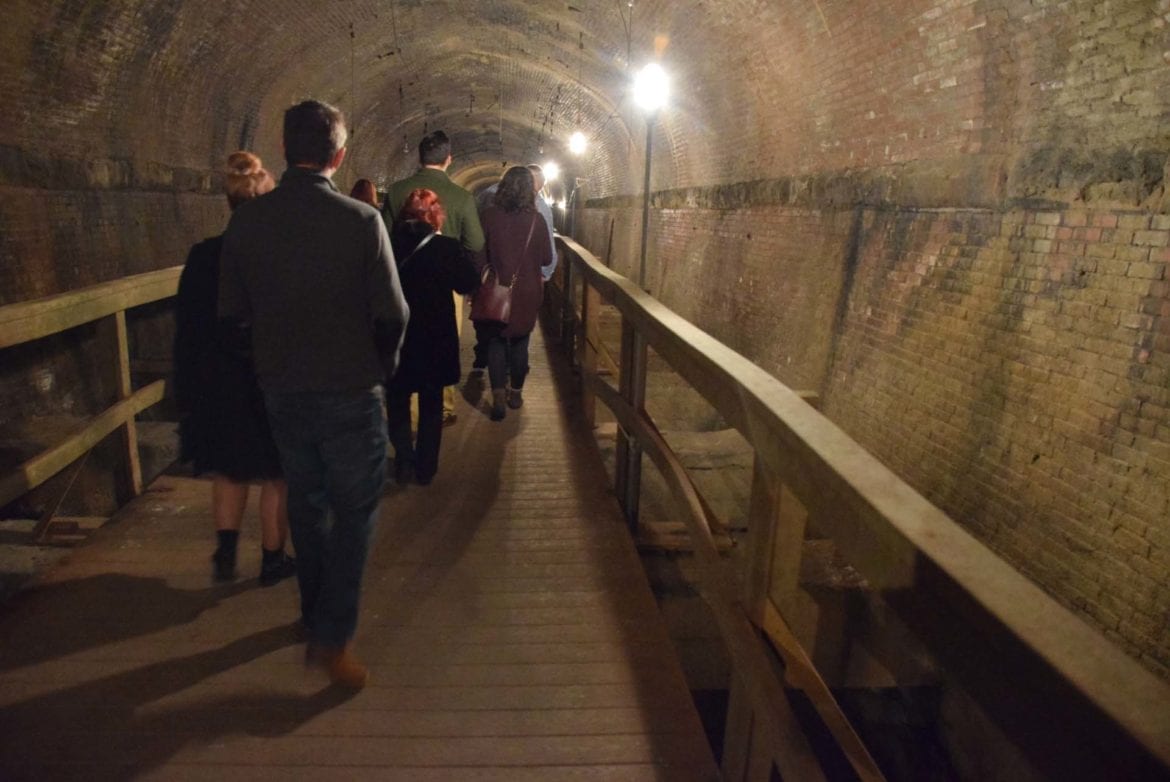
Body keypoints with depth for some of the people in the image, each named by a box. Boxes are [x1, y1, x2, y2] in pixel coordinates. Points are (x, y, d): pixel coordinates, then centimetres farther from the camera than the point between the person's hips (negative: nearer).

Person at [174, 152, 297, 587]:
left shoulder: (204, 256, -5)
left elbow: (187, 329, -1)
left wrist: (187, 390, 7)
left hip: (220, 384, 3)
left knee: (230, 472, 22)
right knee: (275, 477, 12)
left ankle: (226, 555, 23)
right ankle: (272, 561, 22)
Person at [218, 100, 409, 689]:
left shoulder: (245, 221, -4)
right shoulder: (361, 221, -15)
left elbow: (232, 310, 1)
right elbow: (392, 313, -13)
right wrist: (382, 366, 5)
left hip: (281, 390, 4)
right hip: (349, 391, -4)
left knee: (306, 502, 20)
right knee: (354, 510, 9)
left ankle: (316, 616, 36)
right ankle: (333, 637, 4)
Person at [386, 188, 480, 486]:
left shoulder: (388, 244, -9)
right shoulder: (447, 247, -14)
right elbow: (468, 283, -5)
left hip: (396, 337, 1)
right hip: (435, 338, -1)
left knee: (397, 402, 18)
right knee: (431, 404, 14)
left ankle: (404, 463, 18)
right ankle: (425, 467, 20)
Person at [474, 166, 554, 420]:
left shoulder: (489, 215, -9)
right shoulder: (536, 219, -8)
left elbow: (480, 254, -5)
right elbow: (547, 258, -1)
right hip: (527, 291, 1)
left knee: (495, 341, 9)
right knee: (520, 341, 16)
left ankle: (499, 395, -4)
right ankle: (516, 392, 24)